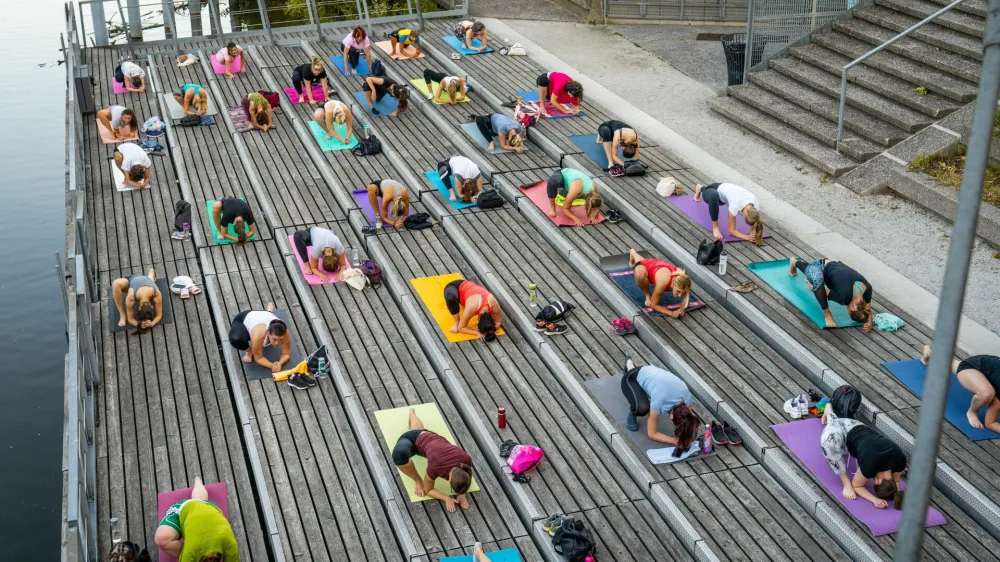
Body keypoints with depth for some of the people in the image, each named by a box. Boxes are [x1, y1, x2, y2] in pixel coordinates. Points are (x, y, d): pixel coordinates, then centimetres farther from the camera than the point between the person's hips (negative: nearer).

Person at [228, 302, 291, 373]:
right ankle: (249, 350, 0)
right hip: (245, 319, -4)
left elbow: (287, 354, -20)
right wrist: (272, 366, -46)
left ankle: (270, 307, 71)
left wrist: (280, 363, -40)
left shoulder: (284, 334, -36)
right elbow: (258, 358, -31)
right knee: (236, 339, -34)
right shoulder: (258, 335, -45)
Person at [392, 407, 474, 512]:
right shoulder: (436, 467, -41)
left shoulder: (466, 459, -33)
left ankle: (412, 412, 73)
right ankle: (417, 480, -6)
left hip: (431, 437, 5)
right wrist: (447, 498, -35)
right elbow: (427, 490, -21)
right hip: (415, 440, -5)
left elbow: (467, 478, -7)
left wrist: (462, 494, -25)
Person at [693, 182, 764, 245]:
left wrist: (754, 235, -37)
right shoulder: (736, 205, -45)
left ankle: (701, 188, 75)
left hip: (726, 189, 6)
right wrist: (747, 237, -49)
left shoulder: (755, 204, -33)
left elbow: (753, 223, -16)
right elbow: (731, 230, -35)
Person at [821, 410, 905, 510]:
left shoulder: (900, 459, -30)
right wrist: (875, 500, -42)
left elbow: (896, 480, -6)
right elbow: (856, 486, -25)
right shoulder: (870, 464, -44)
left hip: (859, 428, 5)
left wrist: (897, 493, -29)